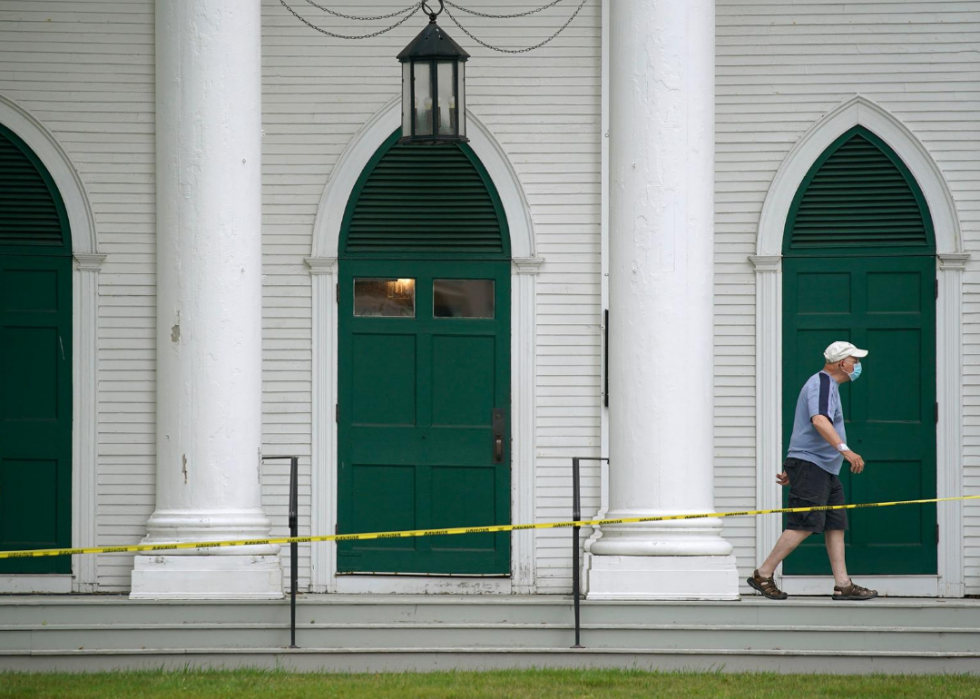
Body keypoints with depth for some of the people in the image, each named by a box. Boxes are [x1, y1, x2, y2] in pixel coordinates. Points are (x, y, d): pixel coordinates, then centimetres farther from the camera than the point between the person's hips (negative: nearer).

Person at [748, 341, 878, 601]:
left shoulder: (828, 385, 24)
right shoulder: (822, 383, -10)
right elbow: (819, 421, -28)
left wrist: (791, 470, 28)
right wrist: (845, 450, -37)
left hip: (825, 470, 11)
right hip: (810, 465, -11)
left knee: (836, 525, 5)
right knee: (804, 525, -13)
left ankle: (843, 585, 4)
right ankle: (763, 575, -8)